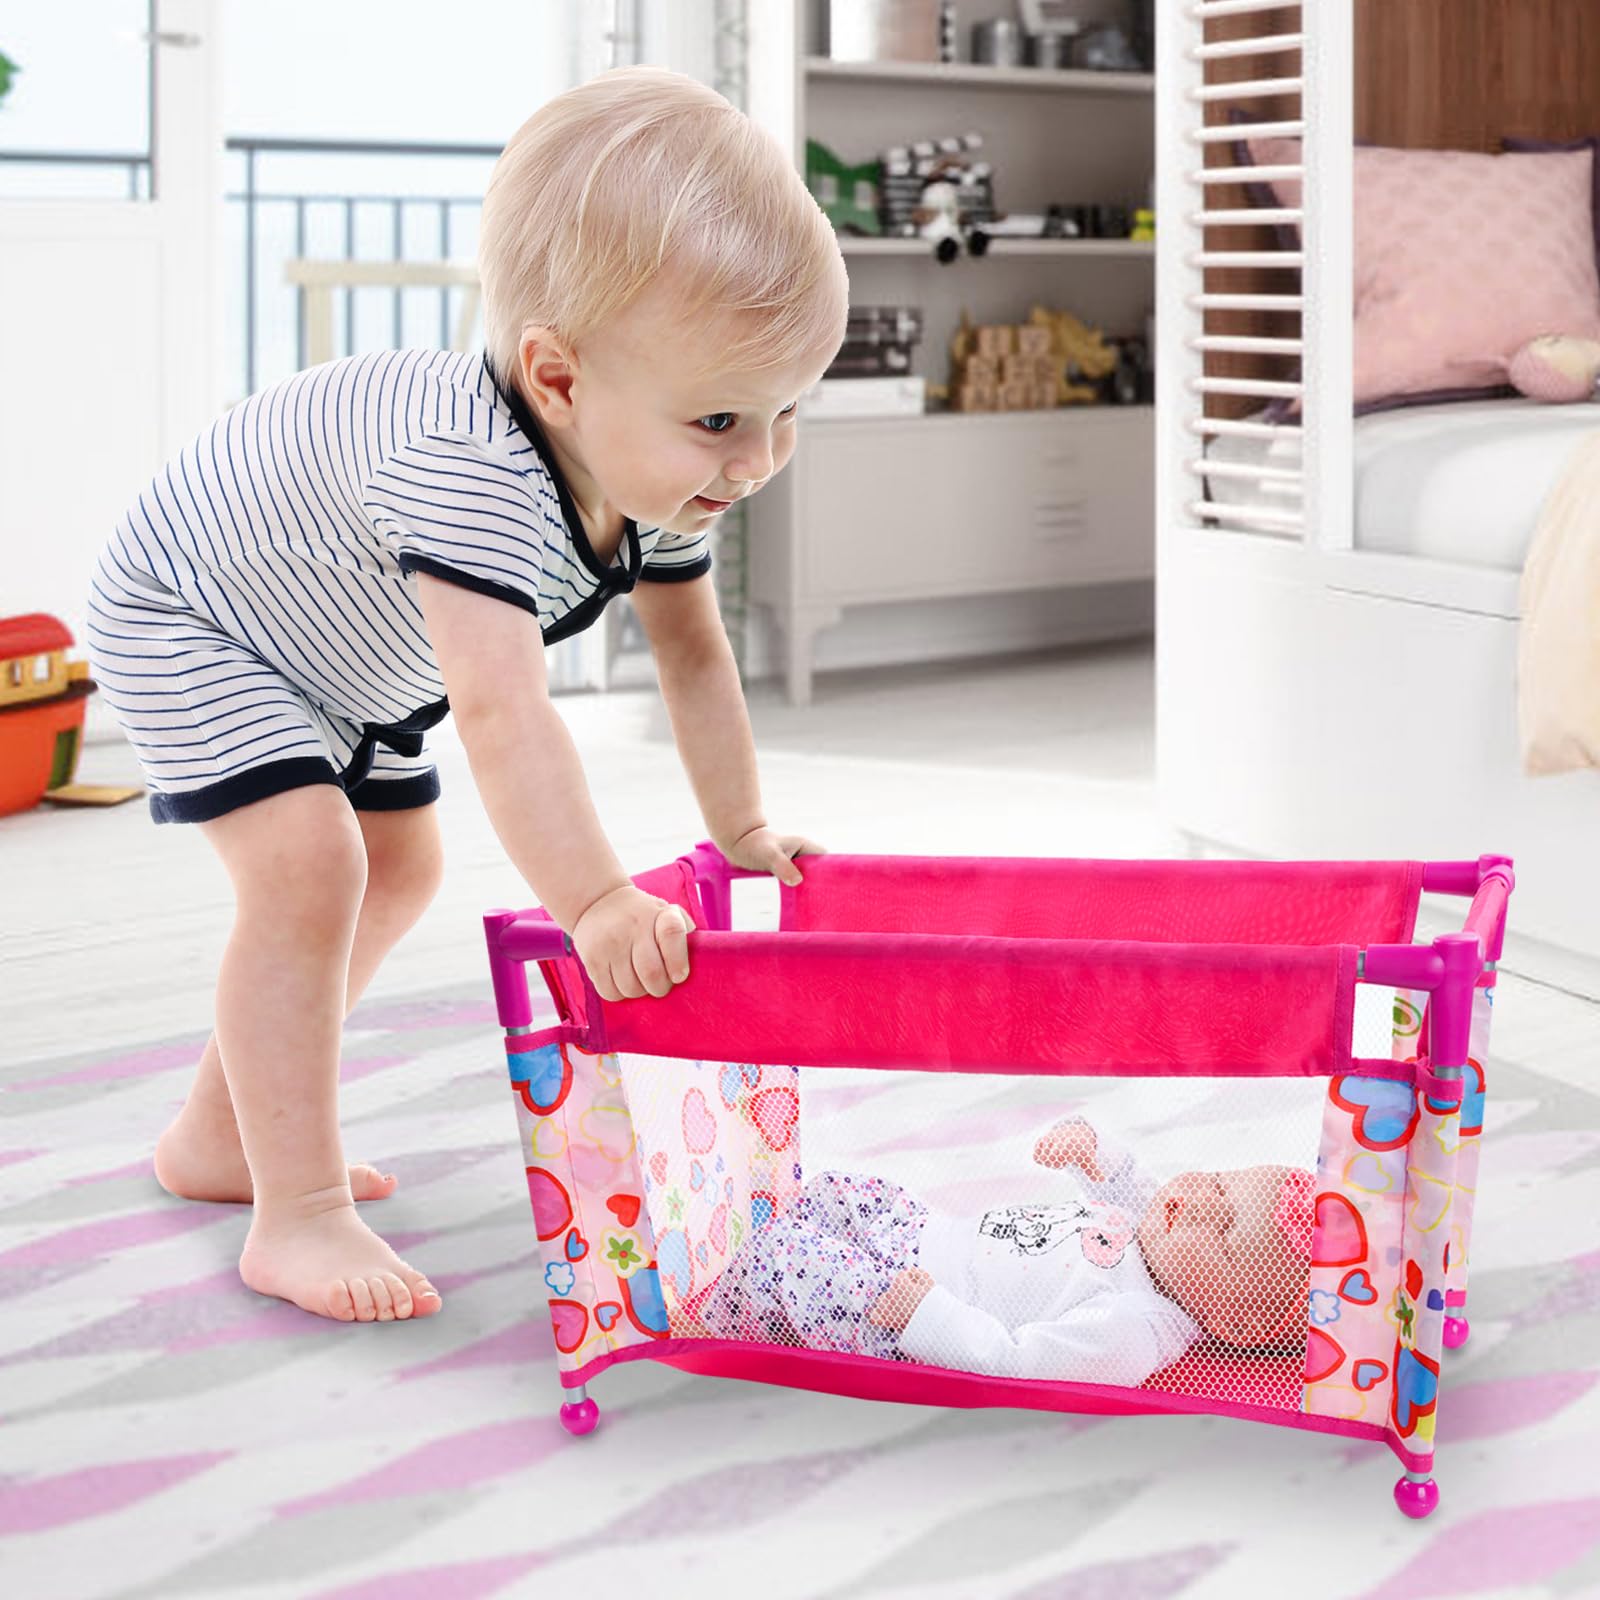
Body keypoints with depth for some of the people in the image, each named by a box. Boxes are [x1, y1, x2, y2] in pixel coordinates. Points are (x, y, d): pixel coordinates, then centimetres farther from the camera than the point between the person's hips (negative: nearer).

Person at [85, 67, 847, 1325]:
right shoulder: (472, 475, -45)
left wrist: (743, 828, 3)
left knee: (399, 867, 18)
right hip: (186, 612, -9)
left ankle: (222, 1136, 32)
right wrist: (593, 903, -62)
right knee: (307, 866, -25)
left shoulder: (661, 478, -17)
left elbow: (692, 649, 0)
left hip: (349, 661, 9)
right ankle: (297, 1214, -16)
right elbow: (501, 712, -55)